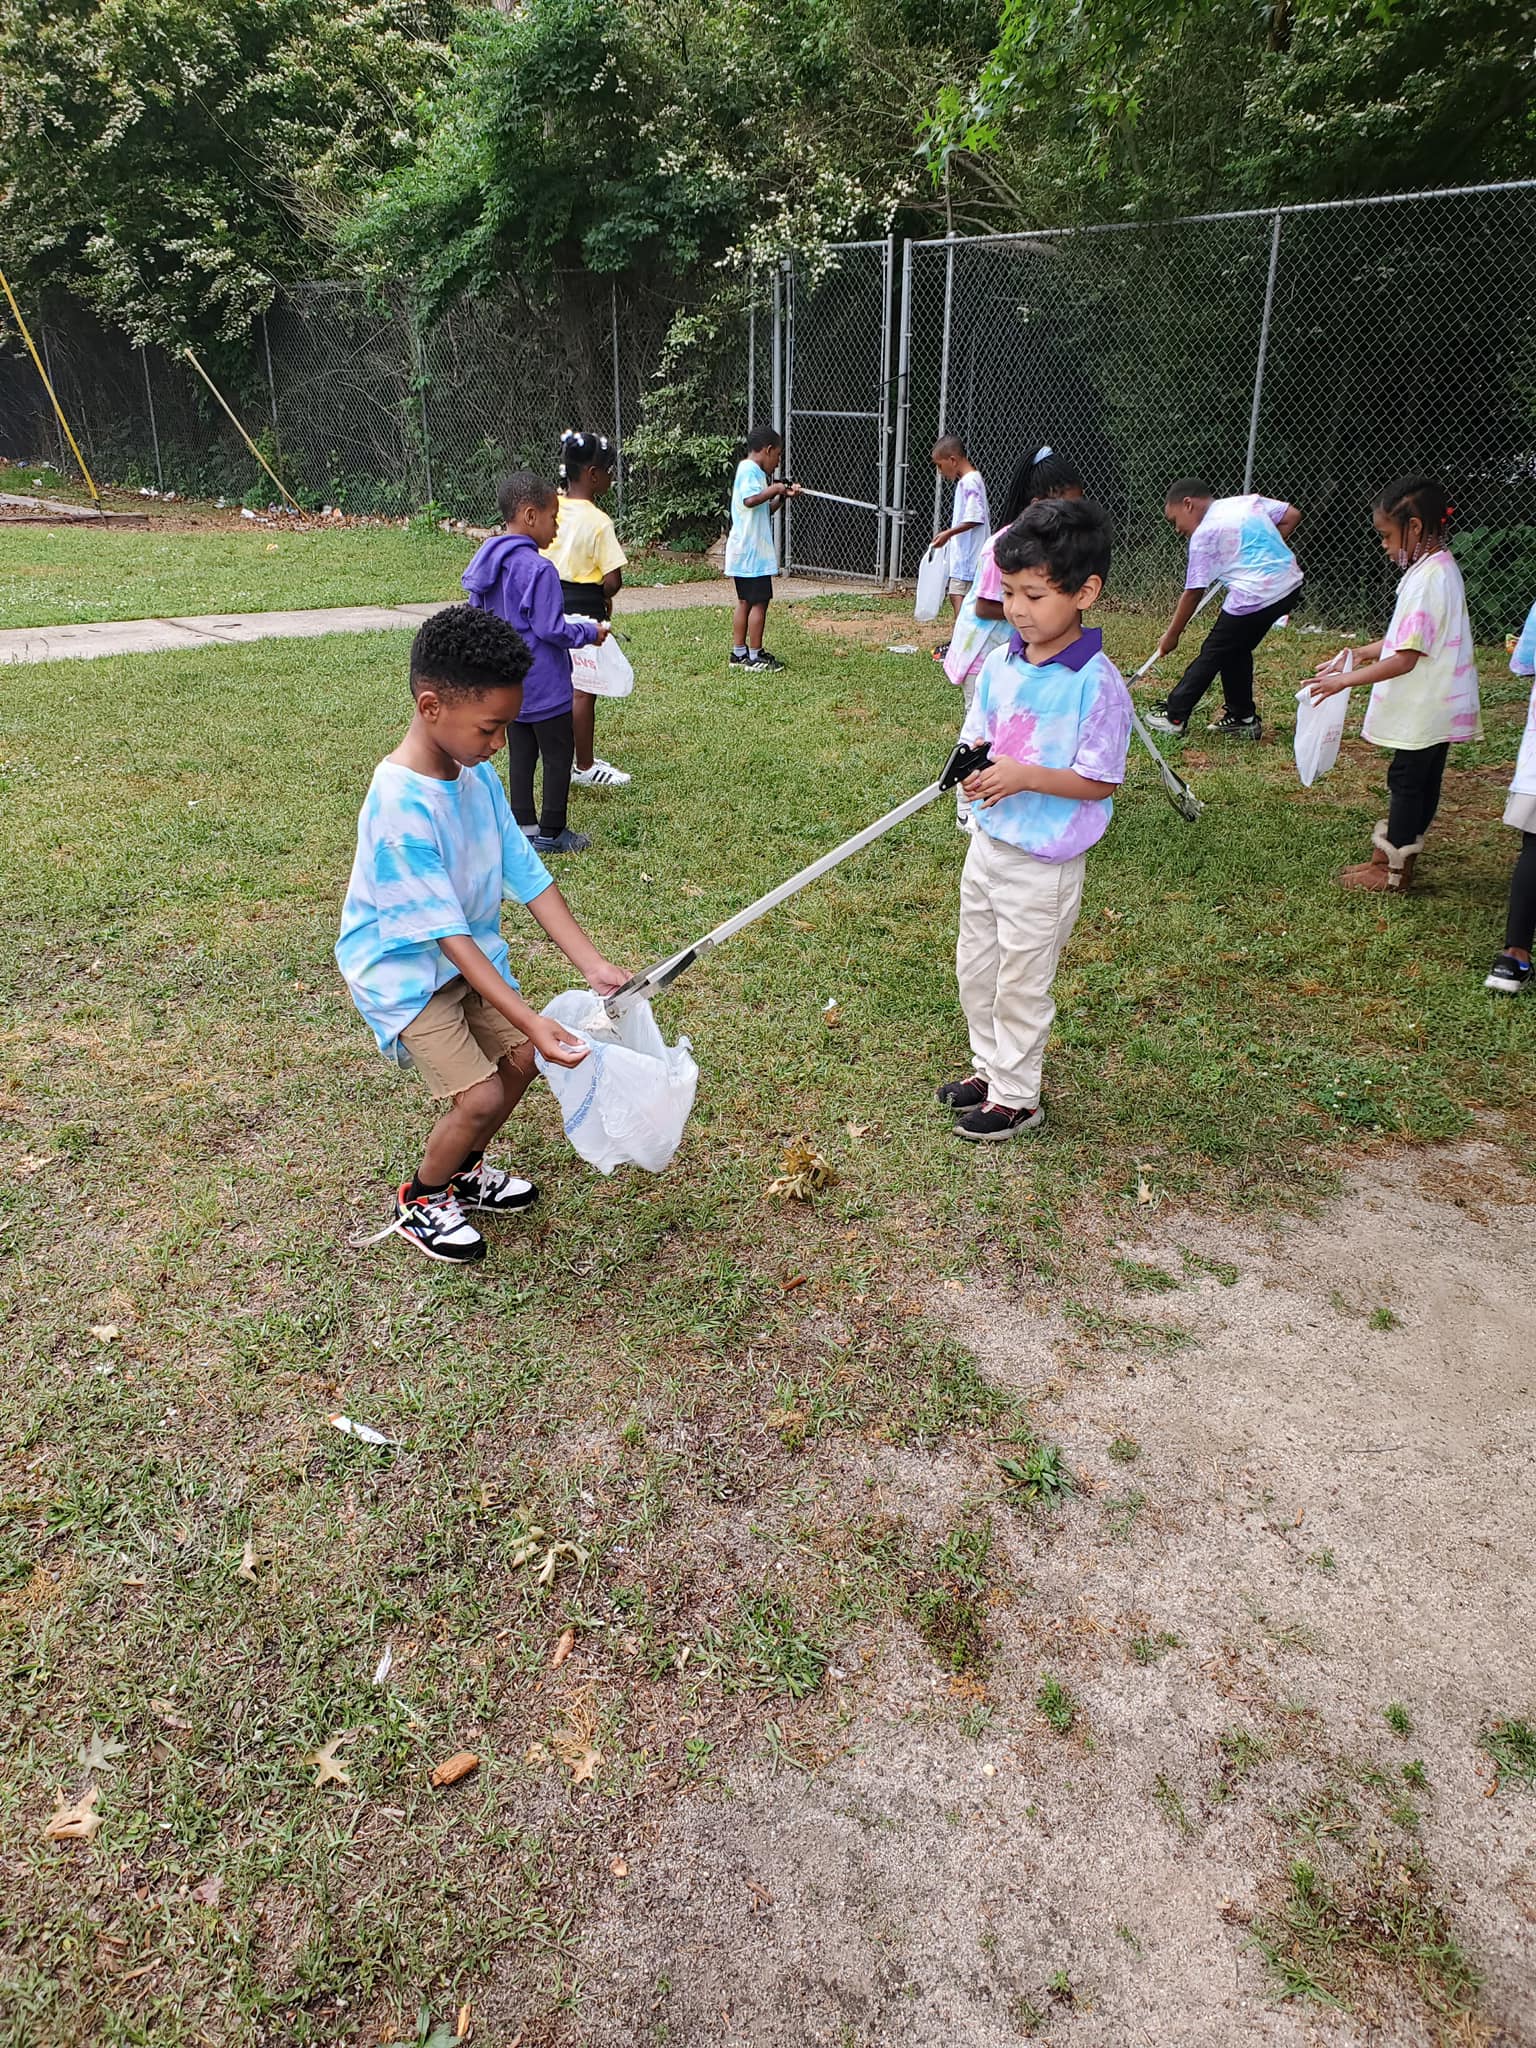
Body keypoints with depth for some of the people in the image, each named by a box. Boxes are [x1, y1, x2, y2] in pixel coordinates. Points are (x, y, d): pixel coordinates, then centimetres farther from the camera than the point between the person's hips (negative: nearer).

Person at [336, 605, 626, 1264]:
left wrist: (594, 965, -12)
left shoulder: (478, 774, -8)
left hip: (468, 951, 8)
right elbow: (447, 934, -32)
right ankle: (420, 1202, 17)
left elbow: (528, 876, -5)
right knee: (481, 1097, -12)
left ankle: (464, 1173, 34)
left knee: (520, 1060, 7)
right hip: (404, 969, -8)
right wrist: (528, 1018, -36)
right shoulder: (401, 809, -32)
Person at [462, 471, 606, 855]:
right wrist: (590, 632, -6)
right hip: (543, 686, -8)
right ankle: (551, 834, 12)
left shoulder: (487, 561, 4)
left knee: (520, 752, 16)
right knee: (559, 754, 5)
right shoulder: (539, 569, -22)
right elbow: (550, 629, -21)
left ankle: (524, 827, 23)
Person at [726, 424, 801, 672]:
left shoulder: (750, 470, 20)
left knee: (745, 601, 13)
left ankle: (739, 652, 16)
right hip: (752, 550, -11)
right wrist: (773, 489, -16)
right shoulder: (750, 470, -12)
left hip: (744, 550, 11)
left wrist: (782, 497, 13)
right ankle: (755, 656, -1)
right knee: (759, 602, -5)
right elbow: (750, 499, -29)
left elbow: (764, 510, 25)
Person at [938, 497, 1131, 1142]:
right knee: (975, 969, 19)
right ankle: (990, 1067, 40)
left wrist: (1024, 776, -28)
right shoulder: (1000, 664, 0)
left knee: (1021, 984, 7)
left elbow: (1100, 782, -17)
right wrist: (974, 765, -12)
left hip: (1044, 862, -7)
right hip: (988, 841, 7)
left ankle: (1017, 1097, 25)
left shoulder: (1097, 684, -19)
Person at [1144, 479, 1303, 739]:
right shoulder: (1248, 501, 13)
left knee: (1213, 653, 6)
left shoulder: (1203, 534, -5)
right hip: (1290, 584, 8)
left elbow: (1193, 593, -3)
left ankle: (1174, 717, 14)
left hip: (1253, 596, -8)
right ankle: (1242, 718, 28)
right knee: (1236, 650, 22)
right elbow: (1292, 516, 14)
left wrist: (1172, 635, 7)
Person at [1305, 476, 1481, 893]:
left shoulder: (1427, 579, -23)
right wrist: (1360, 653, 8)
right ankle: (1390, 857, 28)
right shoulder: (1441, 566, 8)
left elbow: (1405, 659, -27)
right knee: (1421, 781, 15)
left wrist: (1346, 679, -21)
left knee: (1406, 782, 1)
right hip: (1437, 705, 9)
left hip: (1425, 708, -9)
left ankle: (1393, 873, 11)